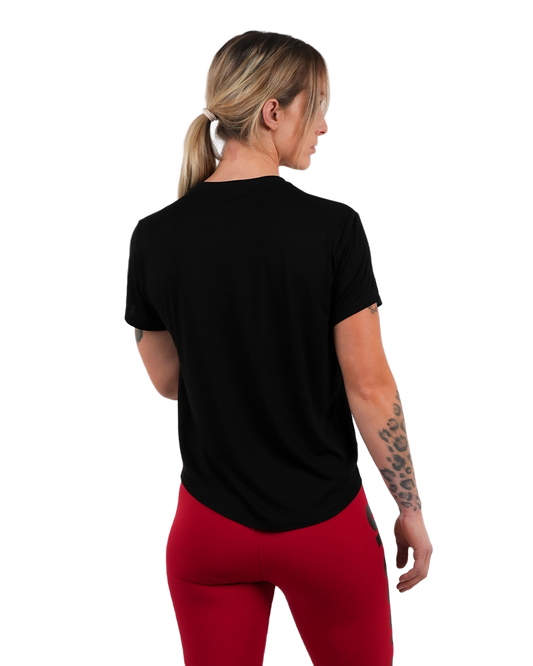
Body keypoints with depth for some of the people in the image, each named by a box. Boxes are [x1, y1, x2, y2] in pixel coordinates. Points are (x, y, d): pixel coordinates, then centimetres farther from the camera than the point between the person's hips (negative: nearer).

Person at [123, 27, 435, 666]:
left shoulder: (154, 235, -5)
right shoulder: (333, 226, -15)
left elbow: (166, 381, 5)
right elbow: (370, 387, -13)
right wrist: (412, 511, -2)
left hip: (209, 525, 3)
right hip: (324, 525, -2)